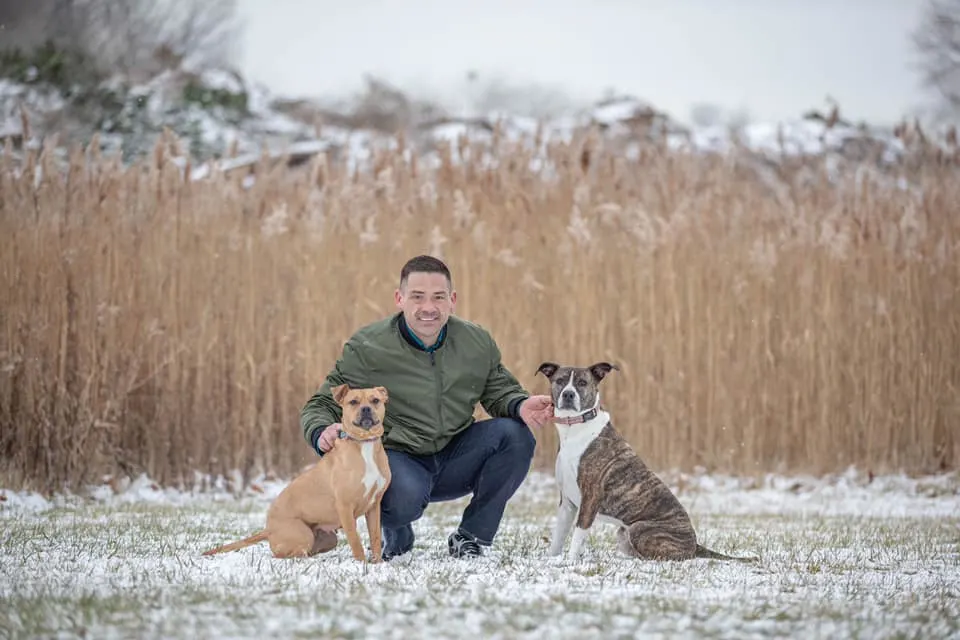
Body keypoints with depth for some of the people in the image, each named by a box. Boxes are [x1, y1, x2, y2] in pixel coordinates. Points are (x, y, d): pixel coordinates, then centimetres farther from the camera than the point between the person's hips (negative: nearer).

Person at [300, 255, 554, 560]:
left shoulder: (477, 342, -1)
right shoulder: (366, 348, -12)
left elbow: (500, 392, 12)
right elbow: (321, 405, -5)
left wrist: (520, 406, -14)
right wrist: (322, 433, -30)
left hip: (454, 460, 4)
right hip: (399, 458, -4)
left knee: (514, 434, -20)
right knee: (405, 496, -39)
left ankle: (471, 538, -4)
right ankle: (396, 535, 3)